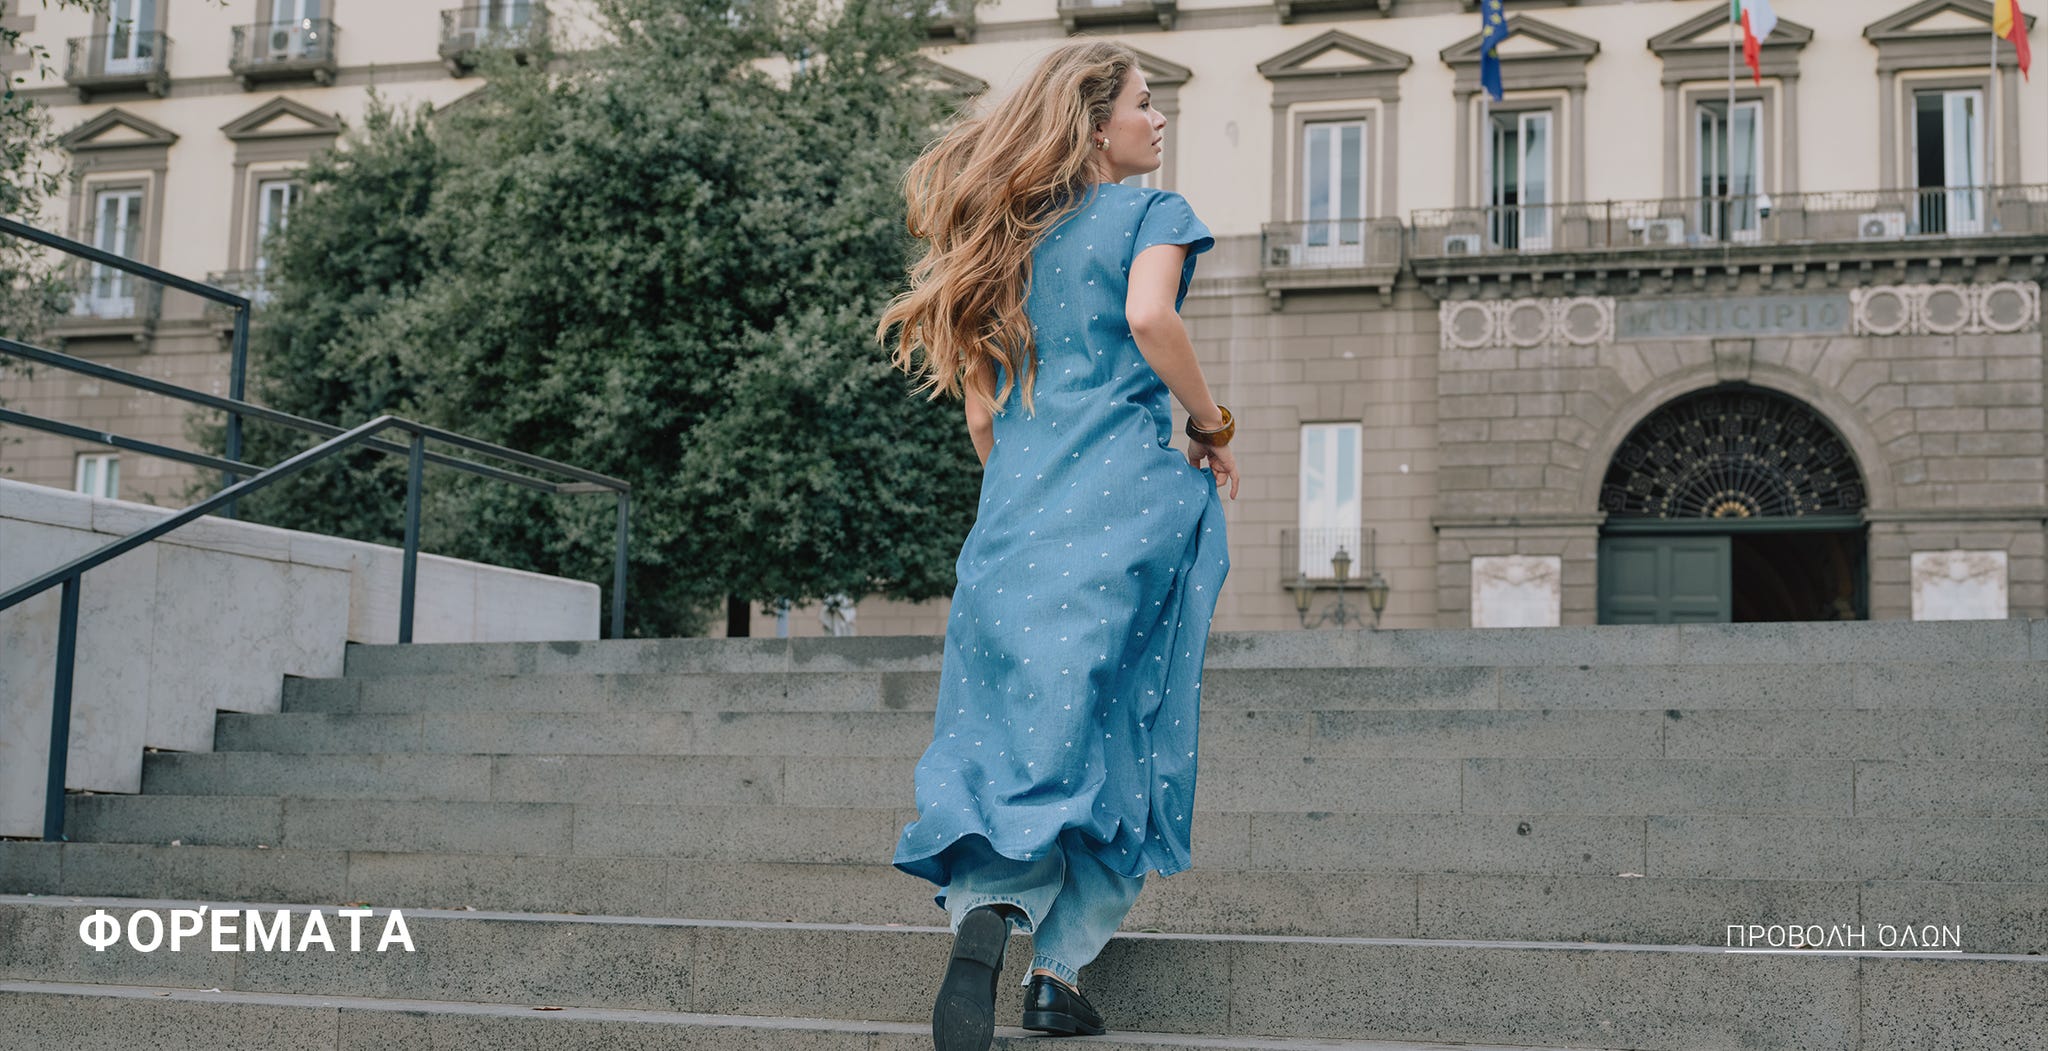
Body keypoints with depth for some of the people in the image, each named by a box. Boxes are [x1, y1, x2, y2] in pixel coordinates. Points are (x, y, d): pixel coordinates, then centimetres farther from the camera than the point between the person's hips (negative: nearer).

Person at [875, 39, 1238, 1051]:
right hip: (1128, 500, -5)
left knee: (1009, 730, 3)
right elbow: (1149, 316, -18)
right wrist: (1212, 427, -5)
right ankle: (1061, 967, -1)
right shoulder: (1151, 211, 4)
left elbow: (981, 412, 18)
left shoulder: (1004, 242, 21)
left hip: (1015, 513, 5)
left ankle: (985, 911, -22)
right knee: (1111, 737, 2)